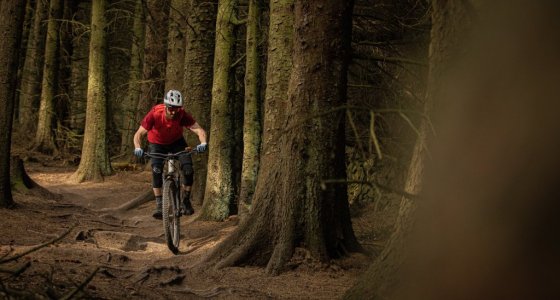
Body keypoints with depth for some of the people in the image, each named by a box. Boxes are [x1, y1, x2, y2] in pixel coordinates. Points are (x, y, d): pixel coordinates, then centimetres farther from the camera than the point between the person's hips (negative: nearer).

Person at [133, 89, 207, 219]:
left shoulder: (182, 115, -30)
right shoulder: (155, 114, -33)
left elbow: (199, 130, -34)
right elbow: (139, 133, -32)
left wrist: (203, 143, -55)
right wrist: (137, 148, -51)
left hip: (177, 142, 1)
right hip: (157, 144, -1)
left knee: (188, 168, -17)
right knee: (156, 169, -25)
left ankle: (186, 201, 4)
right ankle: (159, 205, -19)